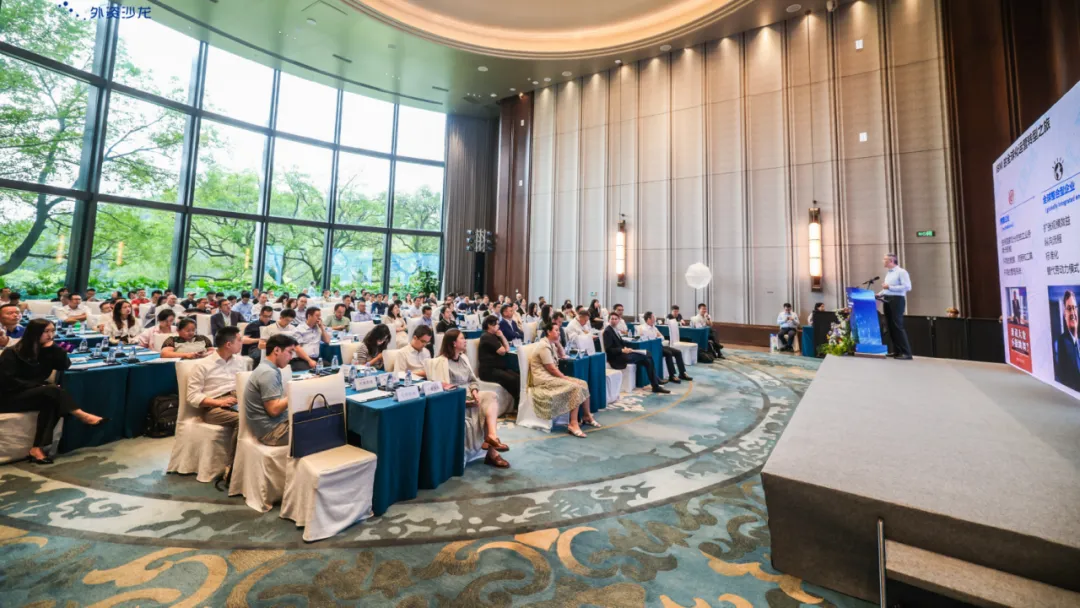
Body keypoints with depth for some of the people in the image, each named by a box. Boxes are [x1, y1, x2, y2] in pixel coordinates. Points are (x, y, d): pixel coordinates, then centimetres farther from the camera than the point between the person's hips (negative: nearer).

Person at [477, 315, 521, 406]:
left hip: (500, 368, 9)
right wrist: (502, 348, 11)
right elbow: (502, 351, -12)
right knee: (512, 380, -30)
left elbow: (507, 349, 17)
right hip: (489, 370, -8)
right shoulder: (487, 337, -9)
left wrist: (502, 336, 8)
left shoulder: (494, 336, 20)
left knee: (518, 377, -19)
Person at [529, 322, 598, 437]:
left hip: (552, 376, 10)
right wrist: (566, 378, -12)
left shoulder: (551, 344, 14)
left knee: (583, 384, 0)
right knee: (575, 387, -25)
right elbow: (551, 369, -18)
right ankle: (573, 424, -23)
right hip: (544, 379, -10)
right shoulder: (544, 346, -17)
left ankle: (587, 416, 12)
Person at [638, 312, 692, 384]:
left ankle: (682, 374, 0)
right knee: (668, 353, -30)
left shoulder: (654, 327, 15)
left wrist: (657, 337, -8)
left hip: (658, 346, 9)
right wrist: (657, 338, -8)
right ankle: (672, 376, -24)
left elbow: (662, 337, 14)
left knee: (678, 352, -4)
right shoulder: (643, 329, -11)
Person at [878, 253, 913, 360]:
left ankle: (906, 353, -5)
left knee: (898, 326, -10)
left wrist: (889, 287, -20)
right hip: (887, 300, 8)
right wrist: (879, 294, 7)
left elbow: (907, 287, -17)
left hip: (897, 300, -8)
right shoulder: (888, 273, 16)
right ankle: (897, 351, 15)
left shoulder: (901, 272, -8)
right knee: (890, 326, 9)